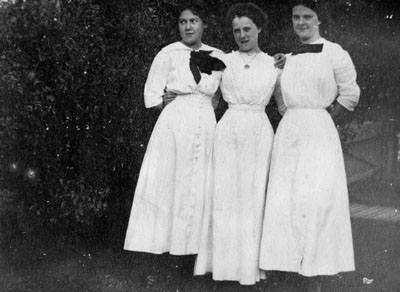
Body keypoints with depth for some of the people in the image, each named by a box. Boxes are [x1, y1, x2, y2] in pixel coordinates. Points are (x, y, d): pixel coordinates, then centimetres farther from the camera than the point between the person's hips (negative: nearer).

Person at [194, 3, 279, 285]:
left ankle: (252, 262, 14)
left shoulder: (274, 64, 9)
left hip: (259, 132, 0)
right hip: (228, 131, 0)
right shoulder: (224, 61, 7)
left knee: (255, 196, 3)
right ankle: (225, 259, 10)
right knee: (224, 195, 0)